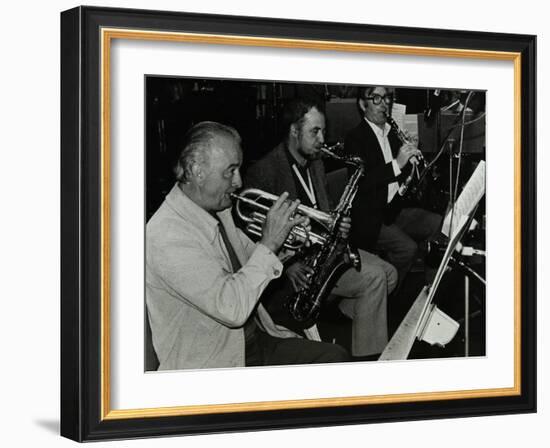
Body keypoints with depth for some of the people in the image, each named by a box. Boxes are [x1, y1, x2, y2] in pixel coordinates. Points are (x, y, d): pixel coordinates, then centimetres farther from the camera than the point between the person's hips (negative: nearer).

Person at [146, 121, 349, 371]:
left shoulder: (217, 210, 6)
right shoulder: (167, 236, -25)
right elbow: (232, 308, -30)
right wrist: (269, 243, -22)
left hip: (253, 339, 9)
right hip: (210, 366, -9)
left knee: (335, 357, -2)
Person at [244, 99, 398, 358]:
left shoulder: (315, 163, 14)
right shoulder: (264, 171, -14)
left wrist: (337, 223, -2)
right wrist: (287, 264, -26)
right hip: (294, 258, -9)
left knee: (388, 274, -5)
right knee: (373, 277, -21)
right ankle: (366, 358, -14)